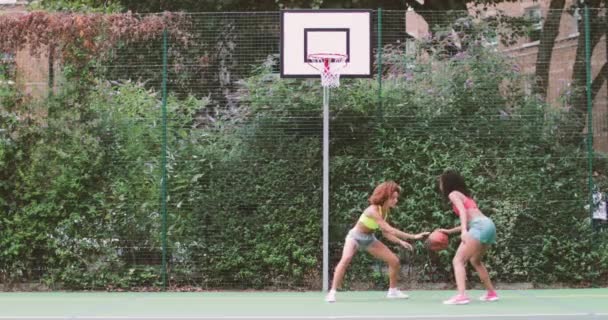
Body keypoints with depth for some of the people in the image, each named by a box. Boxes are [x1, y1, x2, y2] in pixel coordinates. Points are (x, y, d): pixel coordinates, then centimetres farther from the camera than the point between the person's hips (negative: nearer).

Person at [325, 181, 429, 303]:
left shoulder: (385, 211, -6)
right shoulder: (373, 210, -32)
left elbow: (385, 232, 3)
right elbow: (389, 229, -40)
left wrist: (401, 241, -11)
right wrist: (413, 236, -42)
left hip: (369, 239, 8)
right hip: (355, 237, -8)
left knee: (394, 260, 2)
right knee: (346, 259, -36)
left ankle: (393, 291, 21)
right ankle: (332, 293, -33)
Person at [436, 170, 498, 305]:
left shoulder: (453, 194, 3)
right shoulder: (463, 195, 28)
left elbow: (463, 211, -14)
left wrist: (464, 231, -28)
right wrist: (449, 231, 29)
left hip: (480, 226, -9)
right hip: (488, 225, 9)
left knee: (458, 260, -12)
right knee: (475, 260, 29)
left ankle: (461, 295, -29)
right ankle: (491, 293, 34)